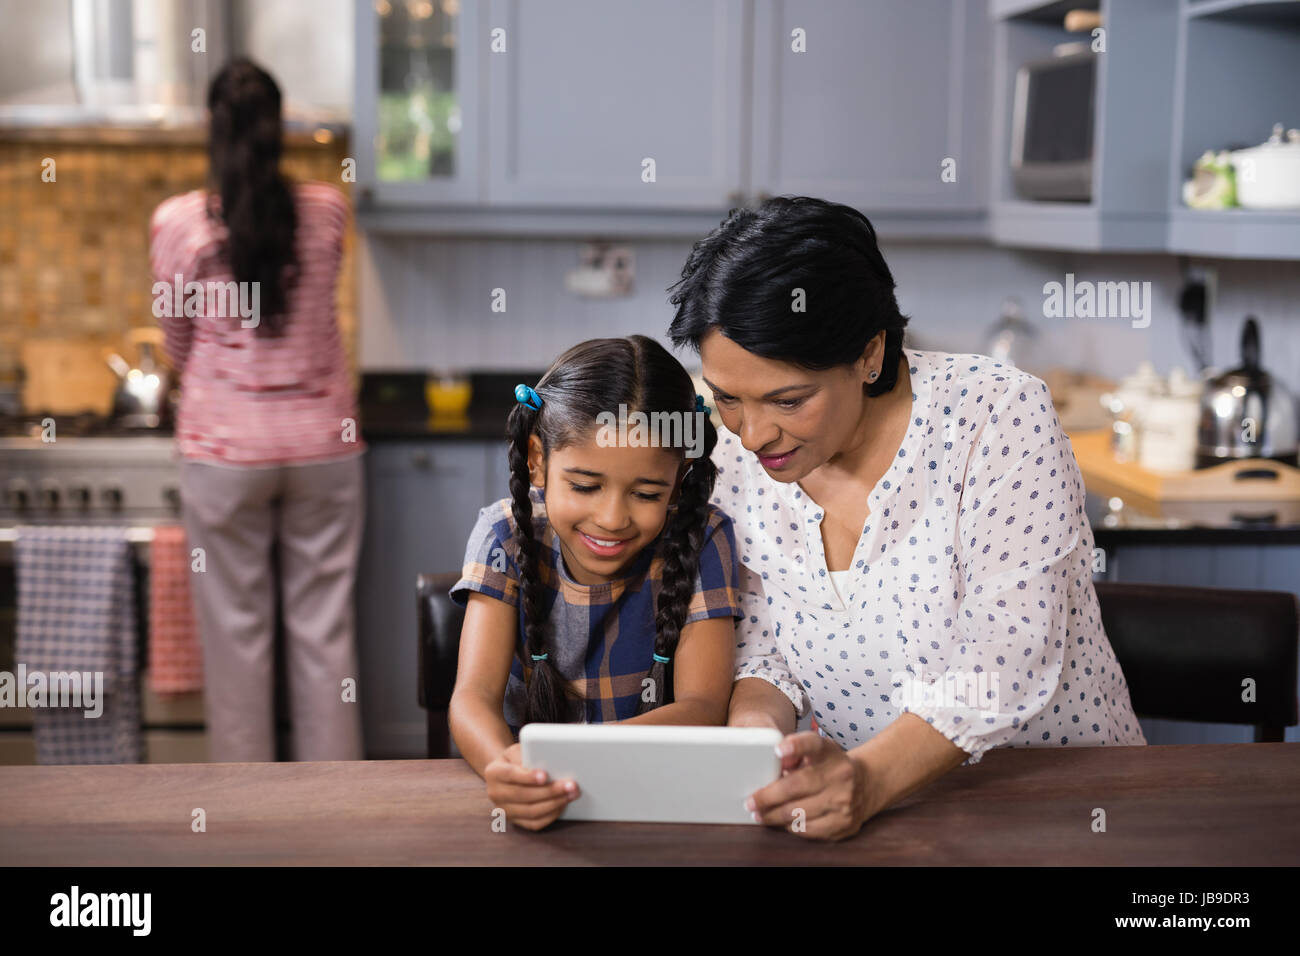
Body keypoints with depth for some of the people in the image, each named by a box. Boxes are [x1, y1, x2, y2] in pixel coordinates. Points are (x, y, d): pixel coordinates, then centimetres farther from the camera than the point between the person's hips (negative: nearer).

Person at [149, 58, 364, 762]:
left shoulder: (177, 222, -9)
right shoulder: (326, 211, -3)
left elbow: (177, 345, 3)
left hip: (225, 452, -2)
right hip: (322, 444, 2)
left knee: (236, 631, 9)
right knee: (324, 630, 9)